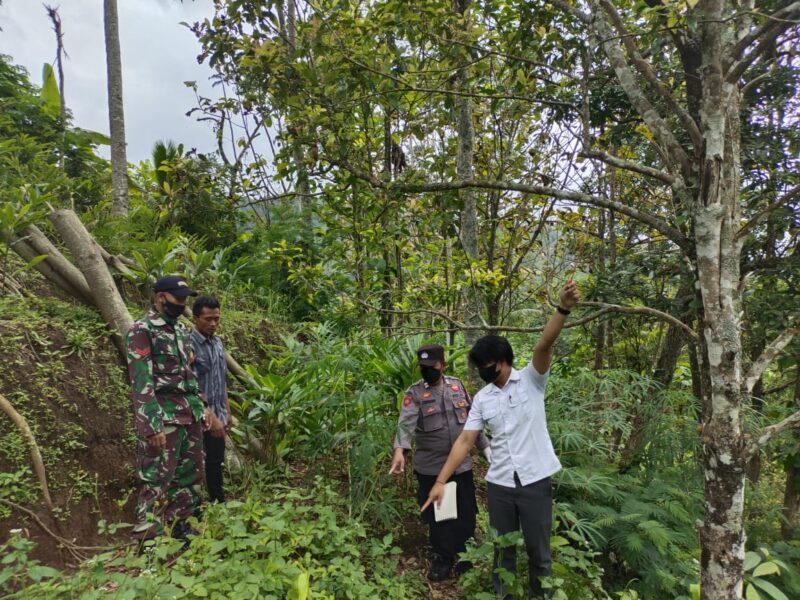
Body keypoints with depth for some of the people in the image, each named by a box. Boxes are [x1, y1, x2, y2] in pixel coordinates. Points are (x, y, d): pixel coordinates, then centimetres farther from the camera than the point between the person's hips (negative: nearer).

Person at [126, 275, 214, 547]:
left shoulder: (181, 330, 14)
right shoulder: (142, 330, -10)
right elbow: (141, 383, -17)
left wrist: (202, 407, 17)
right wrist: (152, 426, -22)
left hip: (190, 414, 8)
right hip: (164, 417, -8)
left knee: (190, 474, 14)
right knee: (157, 479, -2)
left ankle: (181, 528, 27)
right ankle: (147, 540, 9)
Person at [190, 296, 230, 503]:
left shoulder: (218, 343, 9)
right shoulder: (189, 344, -16)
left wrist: (227, 412, 14)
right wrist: (211, 417, -20)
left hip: (218, 417, 7)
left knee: (216, 464, 17)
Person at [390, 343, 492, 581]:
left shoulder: (457, 385, 3)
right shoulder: (414, 393, -9)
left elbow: (472, 419, 11)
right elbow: (406, 423, -24)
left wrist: (486, 447, 11)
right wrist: (399, 450, -41)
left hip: (461, 464, 3)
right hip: (431, 468, -2)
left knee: (465, 512, 12)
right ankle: (443, 558, 31)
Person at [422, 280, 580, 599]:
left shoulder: (531, 380, -6)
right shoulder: (482, 398, 3)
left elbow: (544, 345, -24)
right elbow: (465, 441, 0)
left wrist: (563, 308, -41)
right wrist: (440, 481, -6)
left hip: (535, 481, -3)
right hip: (499, 484, 3)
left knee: (538, 550, 14)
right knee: (502, 549, 17)